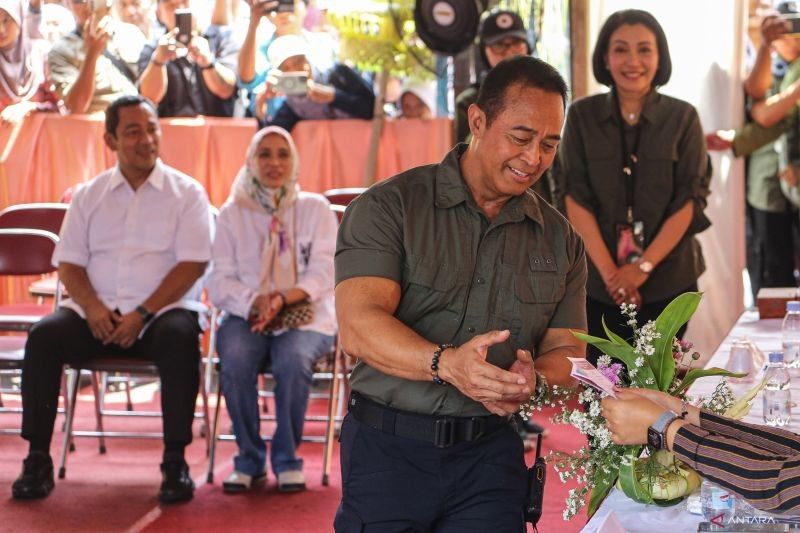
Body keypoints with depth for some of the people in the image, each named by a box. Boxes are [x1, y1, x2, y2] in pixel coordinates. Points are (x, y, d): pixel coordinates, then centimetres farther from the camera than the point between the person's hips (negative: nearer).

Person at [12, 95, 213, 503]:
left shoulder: (186, 193, 5)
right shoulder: (89, 196, 14)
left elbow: (192, 265, -4)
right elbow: (68, 262, 9)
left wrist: (143, 314, -16)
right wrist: (92, 307, -12)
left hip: (163, 311, -3)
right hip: (96, 314, 3)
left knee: (179, 338, -35)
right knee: (43, 336, -24)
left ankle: (175, 461, -26)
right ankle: (38, 460, -17)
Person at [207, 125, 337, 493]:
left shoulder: (315, 208, 9)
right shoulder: (232, 213, 11)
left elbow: (323, 273, -2)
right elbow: (220, 282, 3)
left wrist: (283, 299, -21)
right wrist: (255, 301, -19)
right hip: (246, 316, 1)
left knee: (292, 359, -35)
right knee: (235, 359, -33)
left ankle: (287, 459, -15)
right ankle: (249, 459, -14)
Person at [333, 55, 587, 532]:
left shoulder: (561, 241, 9)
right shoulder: (390, 207, -5)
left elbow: (567, 351, 6)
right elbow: (359, 326, -16)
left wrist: (533, 380, -19)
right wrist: (446, 363, -34)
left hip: (491, 455, 3)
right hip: (389, 448, -3)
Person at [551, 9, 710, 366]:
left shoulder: (683, 118, 1)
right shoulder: (582, 116, 2)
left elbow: (690, 199, -3)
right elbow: (574, 196, -3)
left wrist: (643, 266, -11)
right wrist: (609, 270, -12)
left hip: (668, 280, 0)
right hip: (598, 282, 0)